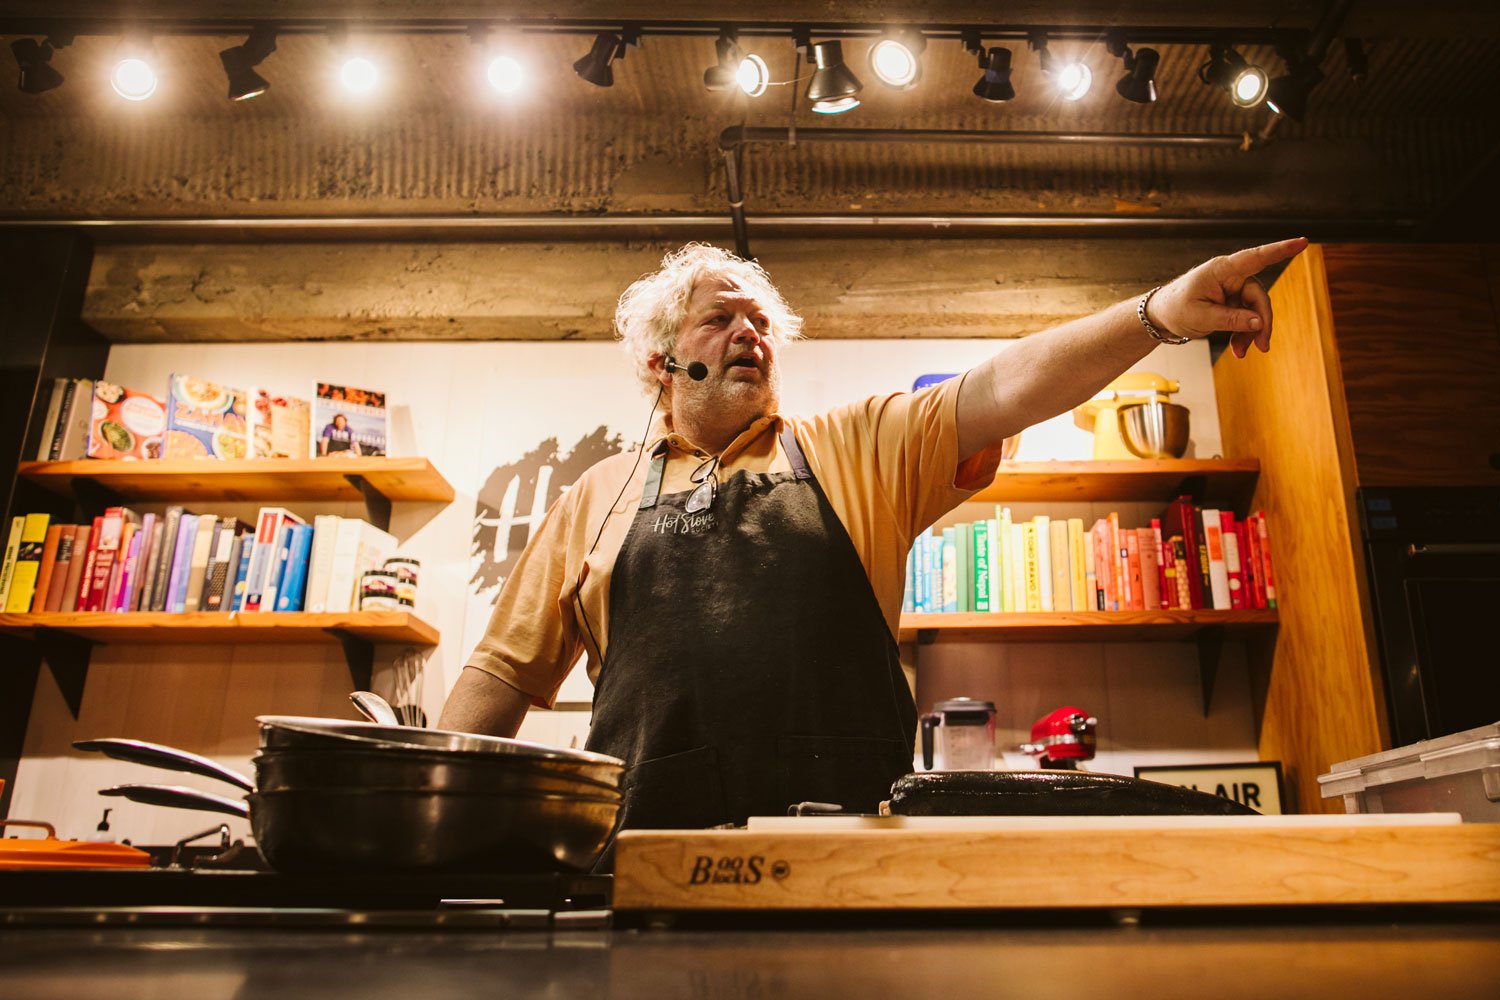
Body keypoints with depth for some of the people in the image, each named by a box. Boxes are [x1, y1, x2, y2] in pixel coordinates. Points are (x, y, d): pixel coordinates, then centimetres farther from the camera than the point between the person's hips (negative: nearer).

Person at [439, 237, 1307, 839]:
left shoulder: (859, 450, 10)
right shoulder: (600, 496, 13)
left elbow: (1004, 388, -3)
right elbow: (509, 671, 14)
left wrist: (1161, 313, -16)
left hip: (846, 838, 0)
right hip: (647, 846, 1)